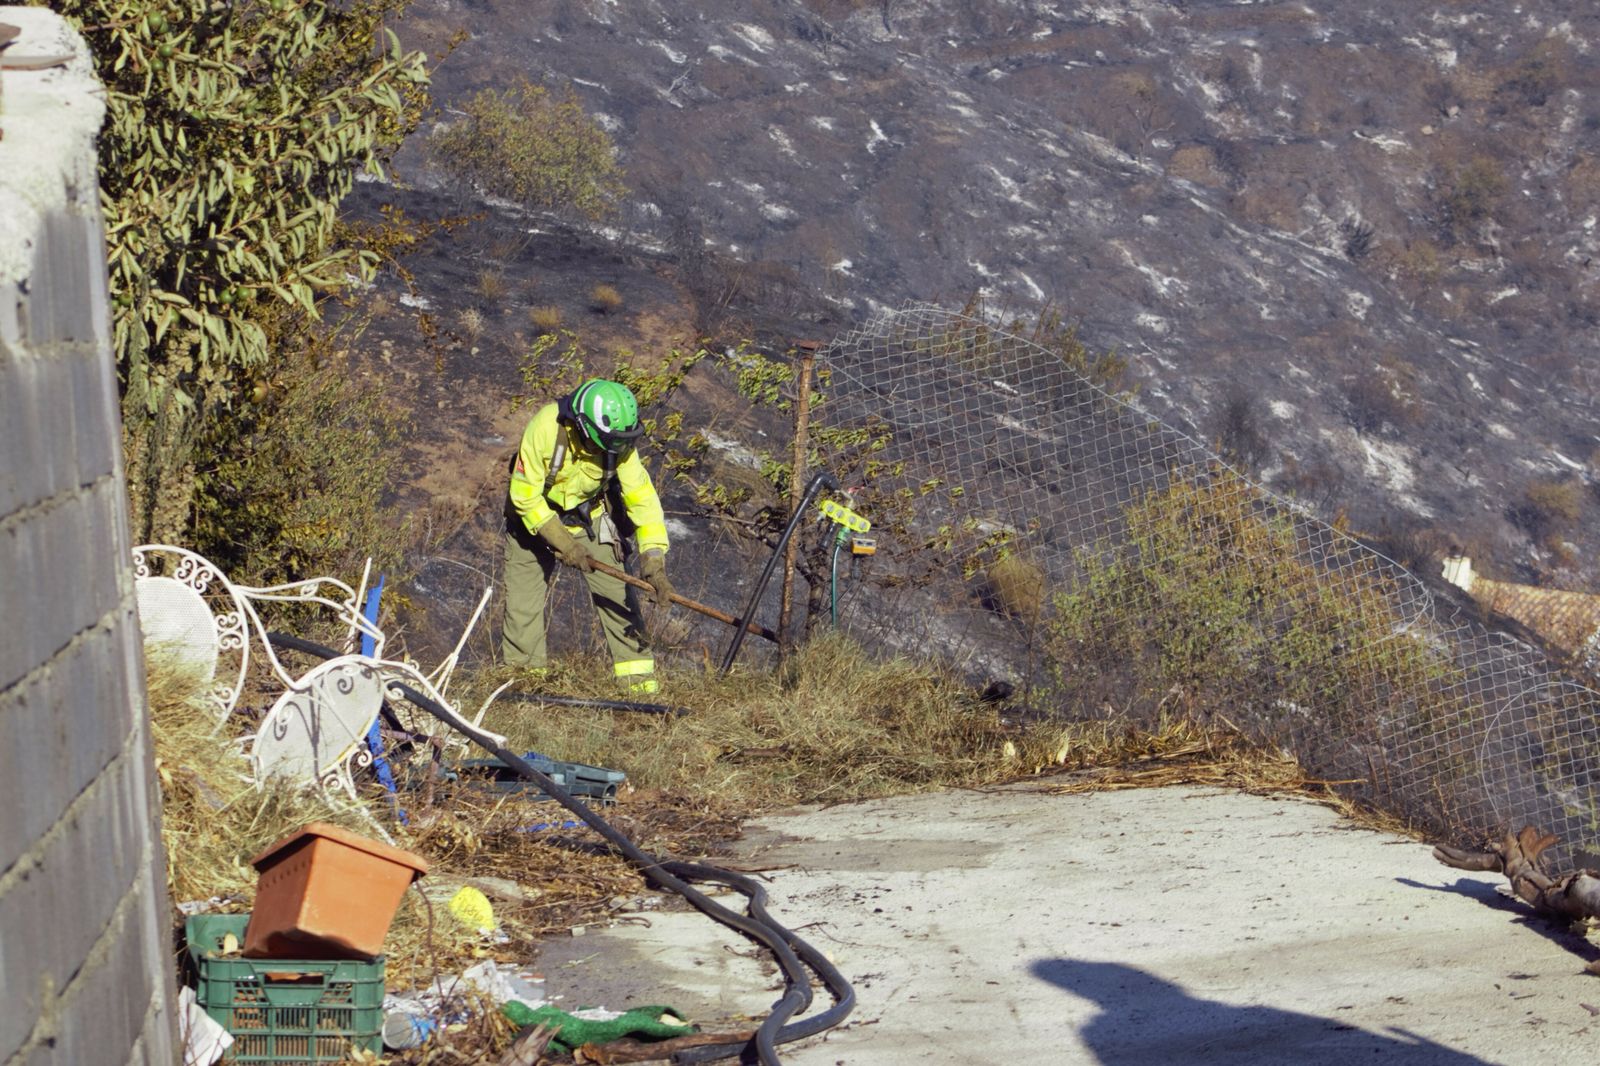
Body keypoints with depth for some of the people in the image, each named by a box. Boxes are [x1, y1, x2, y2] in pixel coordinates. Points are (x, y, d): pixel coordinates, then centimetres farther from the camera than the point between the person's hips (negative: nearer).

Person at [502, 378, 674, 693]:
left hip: (588, 516, 2)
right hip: (533, 516, -2)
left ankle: (641, 684, -4)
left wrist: (654, 561, -32)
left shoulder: (619, 440, -24)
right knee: (524, 605, -4)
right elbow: (525, 495, -25)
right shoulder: (545, 428, -33)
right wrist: (563, 543, -27)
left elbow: (642, 497, -23)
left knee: (616, 595, -7)